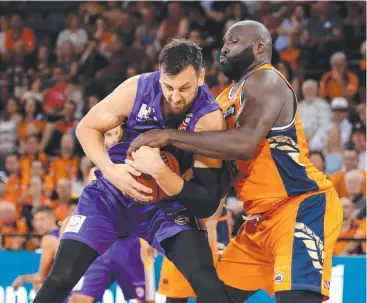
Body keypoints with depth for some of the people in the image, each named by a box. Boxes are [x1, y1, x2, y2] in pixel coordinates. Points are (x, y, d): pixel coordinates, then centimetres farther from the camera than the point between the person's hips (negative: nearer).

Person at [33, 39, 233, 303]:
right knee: (61, 277, -6)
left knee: (203, 277, -25)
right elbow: (87, 128, -1)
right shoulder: (136, 89, -18)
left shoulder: (208, 118, -24)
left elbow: (207, 204, -26)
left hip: (167, 201, -2)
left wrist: (159, 170, -39)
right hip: (112, 190, 2)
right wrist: (109, 170, -20)